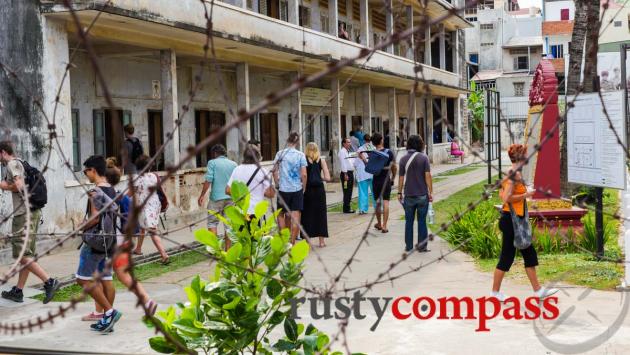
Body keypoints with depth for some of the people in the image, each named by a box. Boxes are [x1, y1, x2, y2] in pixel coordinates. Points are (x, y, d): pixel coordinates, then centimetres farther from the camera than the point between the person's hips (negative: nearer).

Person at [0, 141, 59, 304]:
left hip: (24, 213, -9)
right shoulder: (21, 164, 22)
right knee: (25, 255, 12)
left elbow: (19, 185, -20)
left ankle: (49, 282, -16)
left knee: (22, 255, -9)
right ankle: (18, 291, 19)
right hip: (33, 212, 10)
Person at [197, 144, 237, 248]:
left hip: (216, 197, -4)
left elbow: (208, 180, -10)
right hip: (231, 197, 4)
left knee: (212, 222, 6)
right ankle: (228, 249, 11)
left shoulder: (212, 163, -3)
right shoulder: (233, 164, 9)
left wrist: (202, 195, -2)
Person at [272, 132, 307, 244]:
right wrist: (303, 188, 5)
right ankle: (292, 242, 1)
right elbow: (304, 174, -7)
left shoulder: (280, 154, -1)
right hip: (297, 189, -1)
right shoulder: (300, 155, -4)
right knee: (296, 218, 1)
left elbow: (275, 171, 0)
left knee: (282, 214, 16)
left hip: (283, 189, 1)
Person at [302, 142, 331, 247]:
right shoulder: (321, 161, 2)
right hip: (319, 189, 1)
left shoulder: (304, 160, -2)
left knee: (307, 214, 7)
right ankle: (321, 241, 12)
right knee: (320, 214, 9)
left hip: (308, 189, -1)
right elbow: (327, 178, -3)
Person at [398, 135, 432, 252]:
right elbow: (428, 176, -10)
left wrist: (399, 192, 10)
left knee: (409, 221, 10)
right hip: (422, 195, -1)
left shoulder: (403, 159, -2)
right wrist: (430, 192, -4)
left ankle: (408, 246, 14)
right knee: (422, 221, 7)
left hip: (408, 195, 1)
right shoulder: (424, 158, -6)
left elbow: (401, 178, 0)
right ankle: (422, 246, 10)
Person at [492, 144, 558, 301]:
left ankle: (538, 289, 18)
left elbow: (501, 194, 16)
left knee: (529, 253, 13)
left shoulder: (512, 173, 12)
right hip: (511, 219, -10)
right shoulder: (516, 174, -18)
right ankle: (495, 292, 9)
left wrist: (521, 195, 10)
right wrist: (525, 195, -14)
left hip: (515, 219, 10)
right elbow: (507, 198, -25)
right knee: (507, 256, -1)